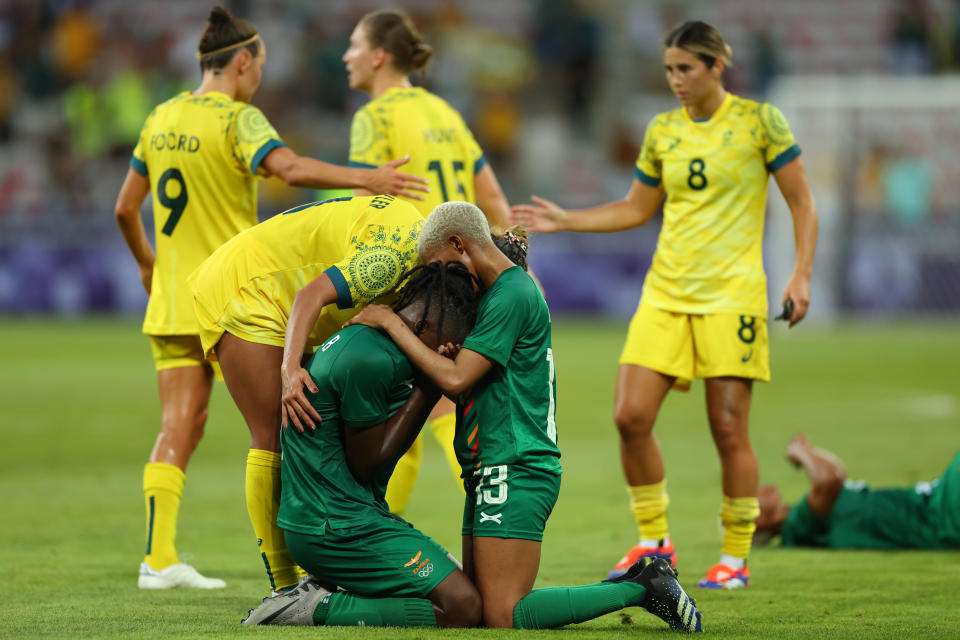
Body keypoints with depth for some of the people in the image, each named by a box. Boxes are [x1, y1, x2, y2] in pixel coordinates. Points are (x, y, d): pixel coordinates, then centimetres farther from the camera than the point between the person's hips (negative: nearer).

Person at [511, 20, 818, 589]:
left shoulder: (760, 121, -3)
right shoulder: (662, 131, 10)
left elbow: (802, 203, 1)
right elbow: (637, 209, 22)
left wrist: (801, 275, -10)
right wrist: (565, 220, 13)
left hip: (731, 295, -4)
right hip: (665, 292, 5)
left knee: (729, 427, -5)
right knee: (631, 415, -6)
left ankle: (736, 558, 9)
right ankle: (654, 544, 10)